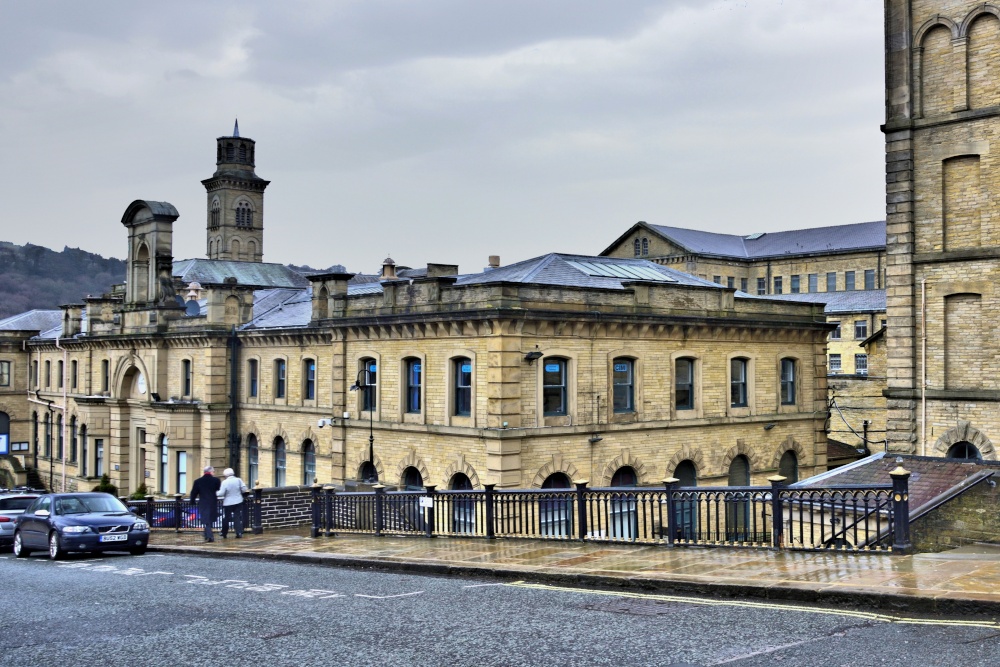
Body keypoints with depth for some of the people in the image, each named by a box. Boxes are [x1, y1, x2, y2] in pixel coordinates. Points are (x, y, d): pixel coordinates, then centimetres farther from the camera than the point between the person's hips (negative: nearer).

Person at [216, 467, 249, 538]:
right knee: (238, 518, 4)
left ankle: (224, 533, 21)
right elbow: (244, 489, -7)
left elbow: (221, 493, -14)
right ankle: (239, 533, -4)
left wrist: (216, 493, 6)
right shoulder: (238, 480, -5)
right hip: (238, 502, 2)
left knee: (226, 518, 11)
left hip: (228, 503, -2)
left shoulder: (225, 482, -12)